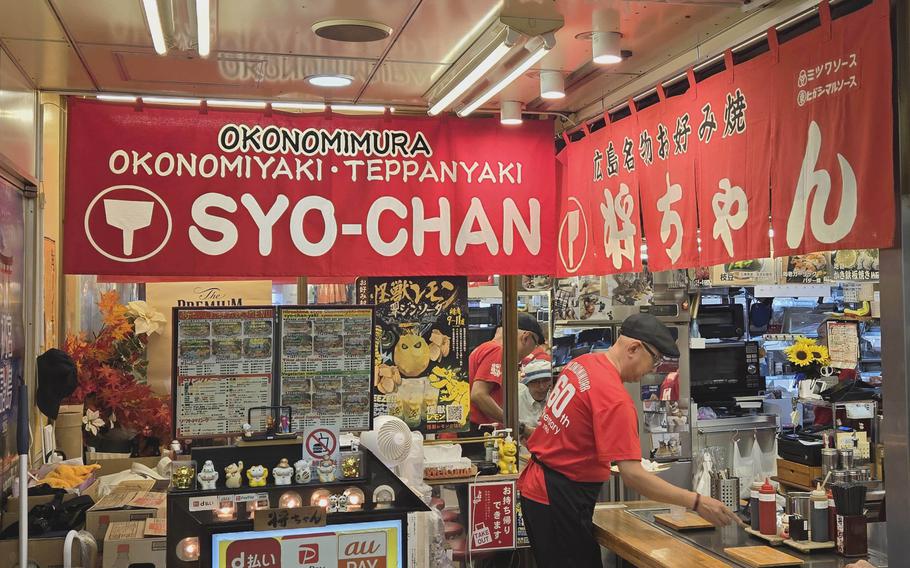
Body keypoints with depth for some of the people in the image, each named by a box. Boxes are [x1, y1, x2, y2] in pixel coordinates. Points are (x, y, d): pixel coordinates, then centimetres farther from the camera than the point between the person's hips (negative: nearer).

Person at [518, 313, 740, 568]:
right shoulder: (615, 398, -25)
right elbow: (633, 476, -28)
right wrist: (696, 502, -26)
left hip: (537, 483, 9)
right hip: (560, 499, -9)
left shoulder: (580, 363, 2)